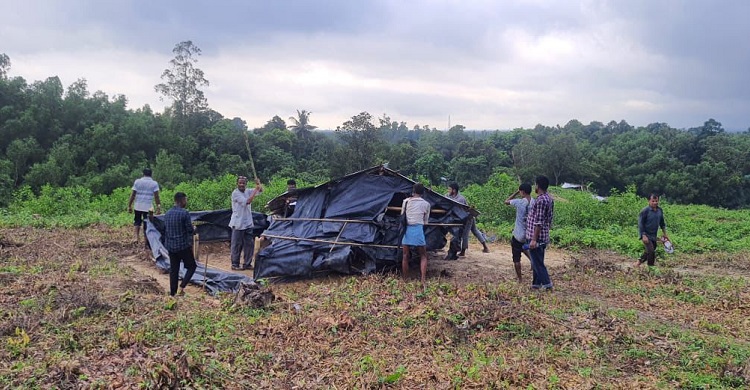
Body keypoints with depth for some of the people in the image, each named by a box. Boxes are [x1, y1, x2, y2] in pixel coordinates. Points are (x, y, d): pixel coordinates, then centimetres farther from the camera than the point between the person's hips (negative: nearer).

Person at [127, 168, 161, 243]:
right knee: (146, 224, 7)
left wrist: (129, 206, 6)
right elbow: (156, 197, -7)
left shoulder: (137, 181, 3)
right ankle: (146, 241, 10)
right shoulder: (154, 183, -1)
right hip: (148, 207, -1)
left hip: (138, 206, 1)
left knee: (137, 222, 17)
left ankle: (137, 237, -1)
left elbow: (133, 195, 1)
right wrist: (158, 207, -4)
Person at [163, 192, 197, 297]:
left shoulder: (167, 213, 8)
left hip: (170, 246, 6)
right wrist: (194, 229, 8)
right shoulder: (184, 213, -14)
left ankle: (172, 292, 15)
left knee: (173, 269, 12)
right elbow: (190, 230, -13)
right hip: (183, 246, -6)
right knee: (191, 266, 9)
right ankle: (182, 286, -7)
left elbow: (165, 230, 16)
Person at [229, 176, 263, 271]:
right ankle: (235, 264, 7)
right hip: (238, 223, -7)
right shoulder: (235, 193, -11)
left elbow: (261, 190, 13)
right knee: (237, 245, -1)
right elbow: (247, 201, -21)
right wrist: (256, 189, -19)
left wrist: (258, 184, -8)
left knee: (249, 244, 8)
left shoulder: (247, 191, 8)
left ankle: (247, 264, 15)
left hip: (248, 223, 7)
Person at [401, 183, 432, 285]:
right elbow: (425, 221, 11)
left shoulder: (406, 201, 7)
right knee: (423, 256, 9)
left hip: (406, 229, 2)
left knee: (405, 256, 10)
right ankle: (423, 280, -4)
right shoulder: (426, 204, 5)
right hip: (418, 230, -1)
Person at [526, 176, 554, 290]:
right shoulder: (549, 199, 11)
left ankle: (547, 284, -1)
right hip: (544, 237, 10)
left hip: (536, 237, -10)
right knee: (537, 261, 16)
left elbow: (539, 222, -21)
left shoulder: (541, 200, -19)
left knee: (537, 262, -2)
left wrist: (534, 239, -20)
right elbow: (550, 219, 17)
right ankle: (536, 283, 23)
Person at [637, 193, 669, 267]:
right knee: (651, 252, -14)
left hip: (654, 236, 7)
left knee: (648, 252, 15)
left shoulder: (660, 210, 4)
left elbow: (662, 222, 18)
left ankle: (640, 260, 37)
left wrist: (664, 233, 18)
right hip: (646, 235, -7)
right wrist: (643, 236, -21)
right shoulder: (645, 211, -16)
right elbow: (640, 224, -15)